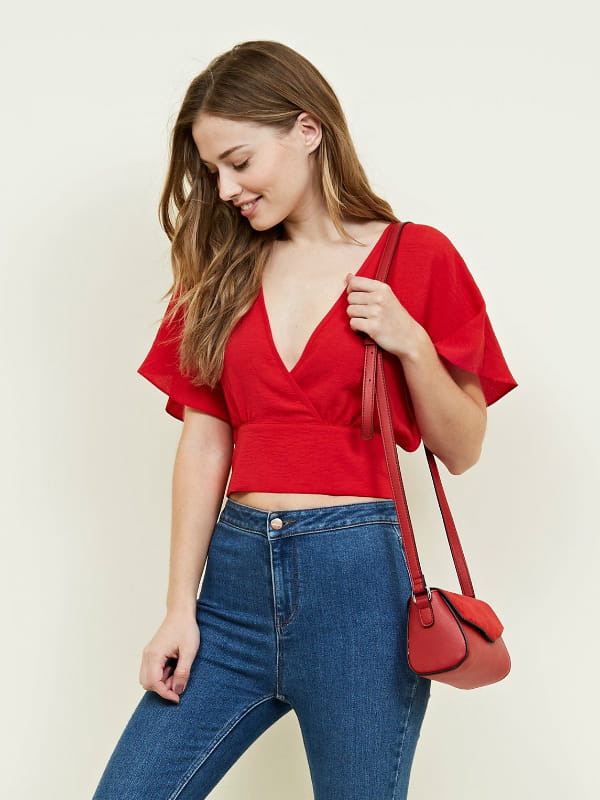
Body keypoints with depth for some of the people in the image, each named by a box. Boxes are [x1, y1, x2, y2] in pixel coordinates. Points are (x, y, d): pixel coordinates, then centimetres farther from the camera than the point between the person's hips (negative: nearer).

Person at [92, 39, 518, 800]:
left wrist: (410, 343, -13)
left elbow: (460, 451, 3)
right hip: (237, 568, 4)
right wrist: (180, 607, 2)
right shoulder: (224, 272, 11)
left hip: (358, 574, -3)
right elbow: (203, 444, 6)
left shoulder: (416, 258, 0)